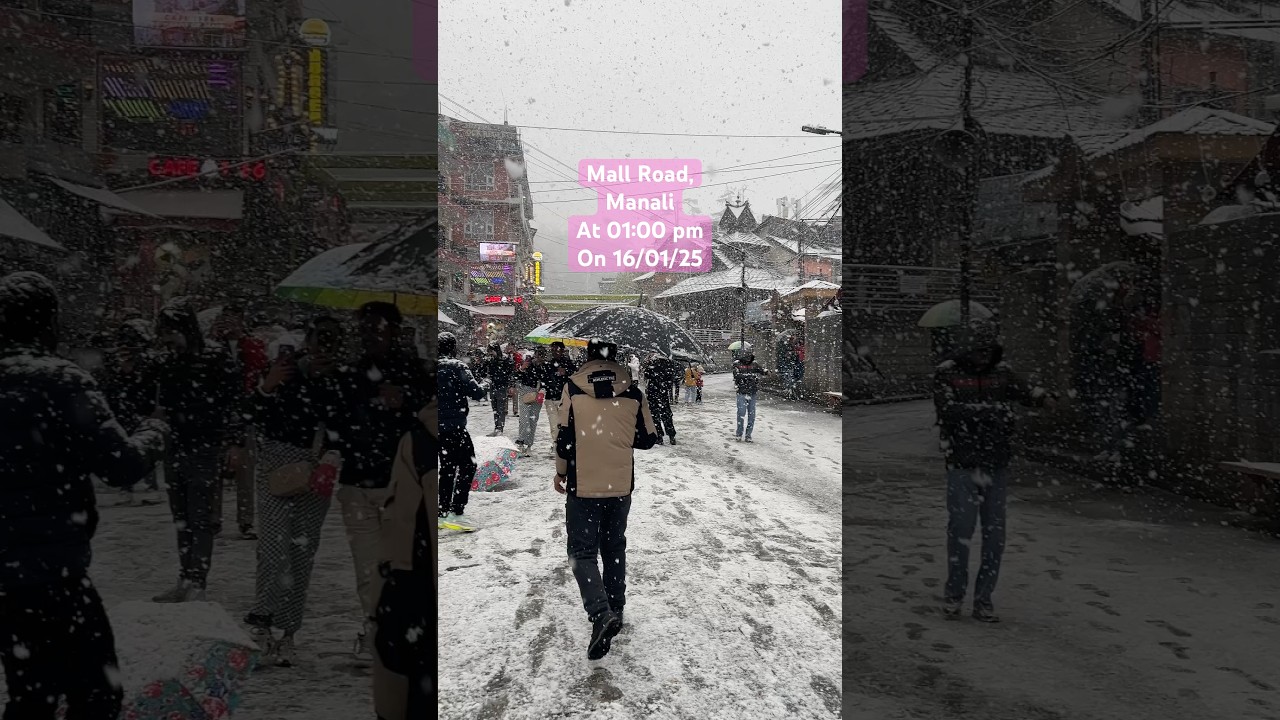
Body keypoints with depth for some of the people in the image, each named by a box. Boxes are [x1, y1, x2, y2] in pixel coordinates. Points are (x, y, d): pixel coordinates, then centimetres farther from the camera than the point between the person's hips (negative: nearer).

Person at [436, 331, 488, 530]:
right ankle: (457, 512, -6)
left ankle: (443, 513, 18)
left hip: (438, 427, 7)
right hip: (454, 426, -7)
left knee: (447, 468, 17)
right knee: (467, 465, 1)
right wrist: (485, 384, 2)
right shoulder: (456, 367, -14)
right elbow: (476, 393, -18)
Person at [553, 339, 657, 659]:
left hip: (583, 485, -3)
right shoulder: (632, 391, -3)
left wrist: (560, 472, 7)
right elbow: (647, 439, 3)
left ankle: (600, 612, -16)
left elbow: (565, 437, -9)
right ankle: (615, 610, 28)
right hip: (621, 486, 3)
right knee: (614, 548, 19)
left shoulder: (573, 388, -10)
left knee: (582, 549, 3)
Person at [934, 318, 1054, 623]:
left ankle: (984, 599, 16)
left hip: (997, 465, 3)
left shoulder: (1002, 372, 6)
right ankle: (954, 594, 15)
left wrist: (1041, 396, -30)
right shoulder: (947, 374, -3)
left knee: (994, 534, 5)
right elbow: (949, 410, -17)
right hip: (962, 465, -3)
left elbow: (1024, 391, -8)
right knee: (961, 529, -3)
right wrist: (989, 409, -25)